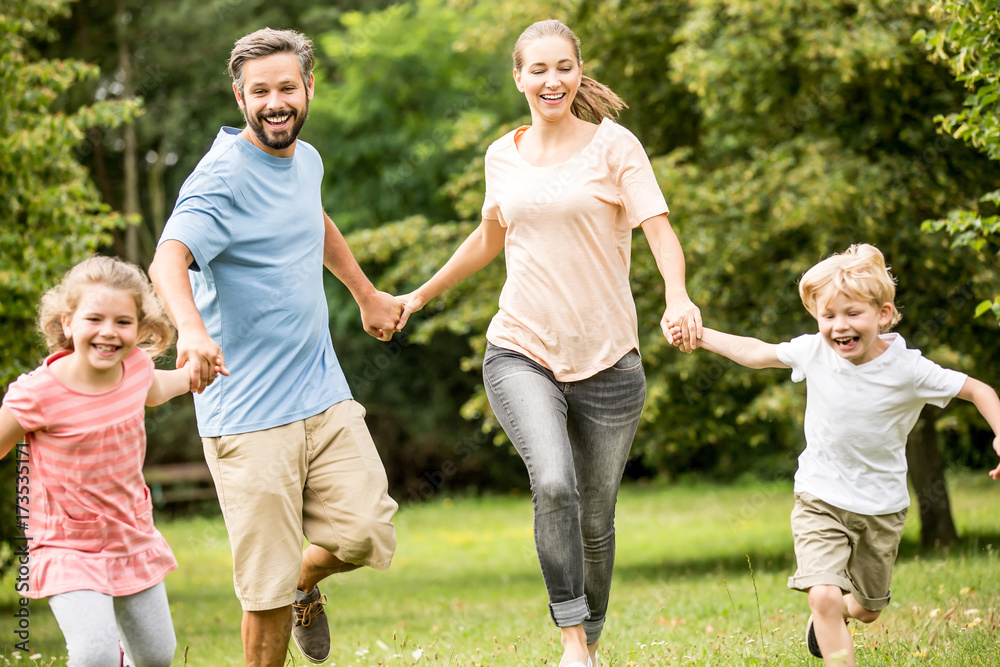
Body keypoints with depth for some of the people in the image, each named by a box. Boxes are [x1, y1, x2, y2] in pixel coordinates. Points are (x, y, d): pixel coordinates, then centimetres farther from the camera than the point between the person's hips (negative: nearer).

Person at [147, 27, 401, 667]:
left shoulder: (306, 159, 11)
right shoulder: (223, 176, -14)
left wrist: (368, 295, 41)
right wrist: (191, 327, -51)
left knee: (367, 536, -5)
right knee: (269, 592, -6)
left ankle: (308, 584, 28)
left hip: (325, 394, 6)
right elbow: (169, 258, -32)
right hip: (249, 413, -6)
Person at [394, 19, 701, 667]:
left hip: (605, 358, -1)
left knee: (596, 520, 6)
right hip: (521, 352, 1)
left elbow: (661, 230, -11)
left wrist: (678, 298, -31)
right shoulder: (504, 156, 9)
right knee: (554, 484, -25)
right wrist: (419, 296, 33)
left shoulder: (613, 145, -2)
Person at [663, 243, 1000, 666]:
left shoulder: (908, 369, -19)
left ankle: (833, 613, 55)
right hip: (820, 498, 0)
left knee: (866, 610, 19)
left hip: (881, 505, 1)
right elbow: (756, 353, 4)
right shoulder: (814, 351, -13)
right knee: (823, 596, -22)